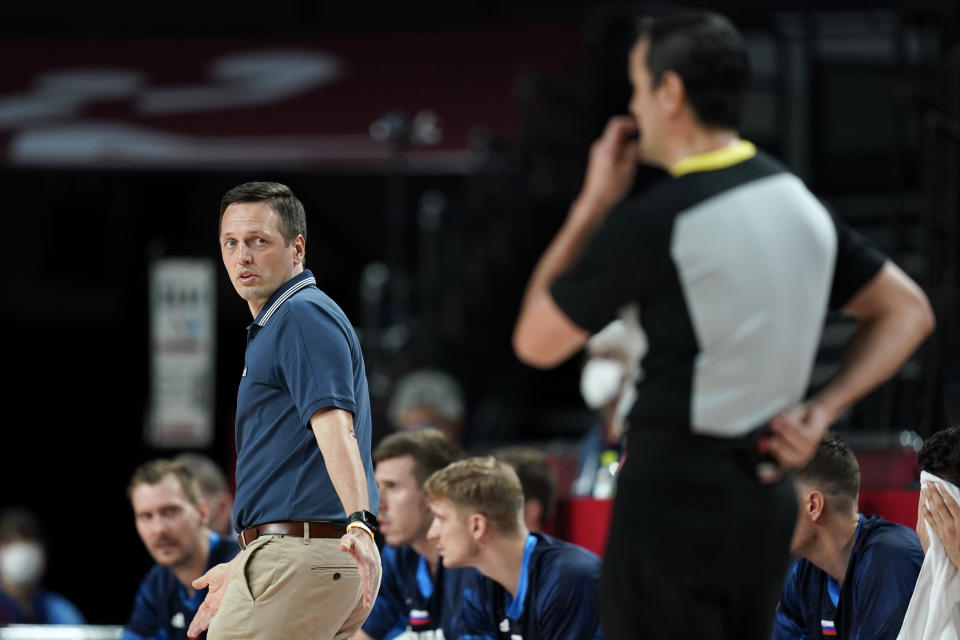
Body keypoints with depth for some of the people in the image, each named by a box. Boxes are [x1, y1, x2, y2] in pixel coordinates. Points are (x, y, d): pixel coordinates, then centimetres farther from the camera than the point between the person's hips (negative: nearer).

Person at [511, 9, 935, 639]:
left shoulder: (652, 222, -16)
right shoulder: (797, 201, 7)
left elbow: (537, 341, -5)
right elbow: (907, 312, 15)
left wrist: (592, 204, 1)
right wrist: (820, 411, 7)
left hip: (674, 498, -8)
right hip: (767, 493, 8)